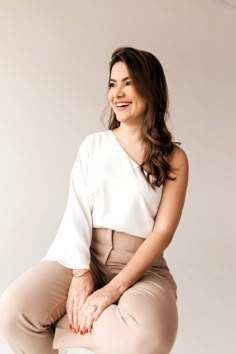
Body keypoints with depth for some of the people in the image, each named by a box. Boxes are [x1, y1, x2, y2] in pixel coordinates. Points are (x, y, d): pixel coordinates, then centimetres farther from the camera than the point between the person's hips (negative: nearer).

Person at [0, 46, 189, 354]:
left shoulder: (174, 158, 2)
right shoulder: (93, 145, 9)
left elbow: (163, 231, -6)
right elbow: (77, 211, 1)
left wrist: (114, 289, -17)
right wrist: (81, 272, -15)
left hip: (142, 266, -1)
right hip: (84, 255, 1)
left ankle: (54, 323, -10)